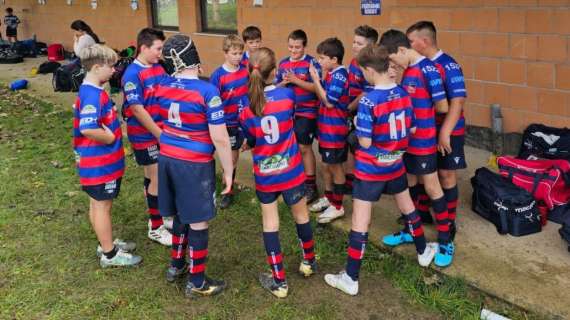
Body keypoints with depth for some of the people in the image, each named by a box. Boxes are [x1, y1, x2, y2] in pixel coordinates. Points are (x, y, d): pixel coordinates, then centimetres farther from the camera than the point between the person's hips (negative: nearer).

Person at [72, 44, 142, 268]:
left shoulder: (93, 91, 8)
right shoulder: (92, 95, -24)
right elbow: (87, 129, -35)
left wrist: (112, 133, 8)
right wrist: (110, 138, -20)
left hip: (103, 161, 10)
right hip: (99, 163, -10)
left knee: (99, 204, 20)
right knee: (102, 206, 2)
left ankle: (106, 243, 35)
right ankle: (110, 254, 15)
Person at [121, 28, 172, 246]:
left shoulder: (159, 68, 3)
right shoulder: (132, 74, -18)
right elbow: (138, 110, -20)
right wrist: (160, 134, -18)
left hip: (162, 131, 7)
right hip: (145, 135, -7)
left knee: (154, 177, 19)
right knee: (157, 179, 1)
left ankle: (157, 216, 34)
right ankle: (155, 228, 15)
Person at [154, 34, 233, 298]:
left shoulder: (161, 87, 1)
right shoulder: (207, 91, -20)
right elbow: (220, 139, -19)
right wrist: (228, 171, -8)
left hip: (167, 158, 7)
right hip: (195, 164, -7)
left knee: (181, 215, 23)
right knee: (198, 221, 5)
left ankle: (176, 265, 37)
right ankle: (196, 282, 16)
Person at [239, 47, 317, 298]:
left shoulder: (247, 110, -11)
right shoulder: (287, 95, -13)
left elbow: (250, 141, 2)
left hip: (264, 175, 0)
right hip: (291, 171, 0)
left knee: (270, 223, 10)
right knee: (301, 216, 20)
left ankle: (279, 281, 14)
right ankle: (308, 261, 41)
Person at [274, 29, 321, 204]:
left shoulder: (312, 63, -9)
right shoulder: (283, 63, 8)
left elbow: (316, 87, -15)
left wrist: (295, 80, -20)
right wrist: (284, 82, -11)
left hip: (306, 112, -5)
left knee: (304, 147, -5)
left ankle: (311, 186, 6)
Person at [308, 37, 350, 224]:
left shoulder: (339, 76, -20)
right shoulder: (330, 74, 7)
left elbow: (329, 102, -22)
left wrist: (316, 79, -19)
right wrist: (319, 78, 0)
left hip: (334, 129, -9)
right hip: (325, 127, 9)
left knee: (335, 166, 2)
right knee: (326, 164, 18)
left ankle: (337, 206, 14)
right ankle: (328, 197, 34)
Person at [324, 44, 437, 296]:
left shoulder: (368, 101, -23)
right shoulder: (404, 94, -3)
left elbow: (365, 143, -20)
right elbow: (411, 130, 6)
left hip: (370, 169, -6)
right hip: (395, 164, 6)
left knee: (360, 222, 0)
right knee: (408, 208, 26)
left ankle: (351, 279, 6)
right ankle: (424, 252, 45)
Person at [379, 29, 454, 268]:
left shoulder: (428, 70, -19)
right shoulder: (407, 70, 8)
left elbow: (442, 107, -16)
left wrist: (423, 105, -1)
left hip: (423, 140, -8)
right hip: (406, 138, 8)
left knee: (431, 187, 0)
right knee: (409, 183, 17)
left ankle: (445, 242, 11)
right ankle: (409, 231, 33)